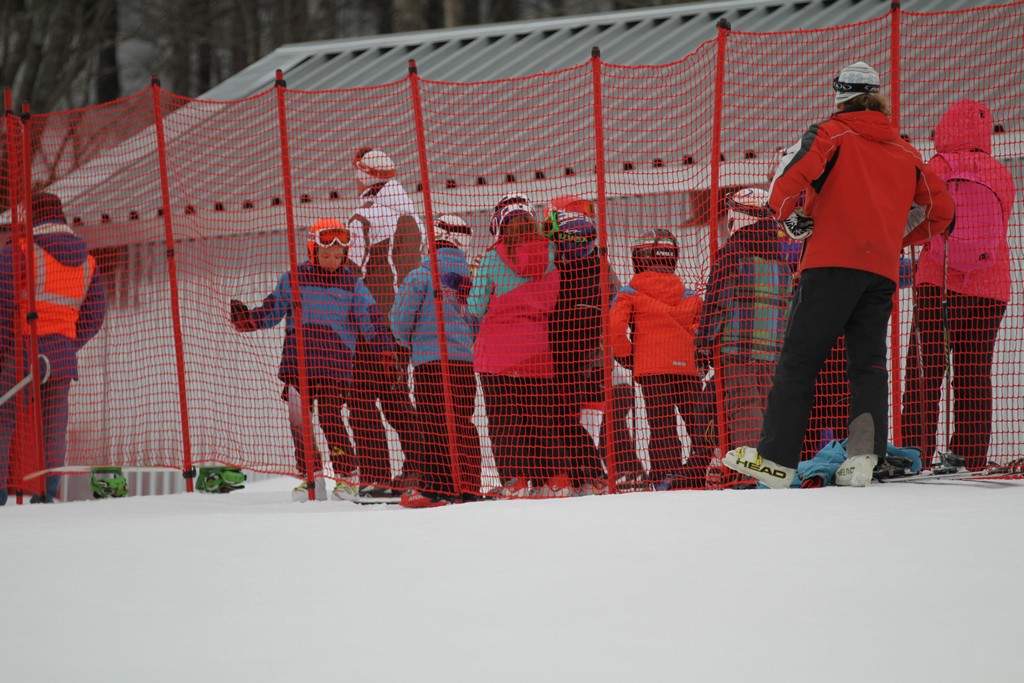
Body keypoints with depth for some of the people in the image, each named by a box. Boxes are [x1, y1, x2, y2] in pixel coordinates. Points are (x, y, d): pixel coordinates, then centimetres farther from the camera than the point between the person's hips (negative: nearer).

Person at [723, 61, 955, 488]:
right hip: (883, 270, 4)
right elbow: (939, 209, 23)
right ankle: (864, 456, -13)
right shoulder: (904, 153, 19)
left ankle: (776, 459, -8)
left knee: (799, 360, -3)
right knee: (868, 362, 7)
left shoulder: (833, 134, 4)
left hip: (833, 263, -4)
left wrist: (790, 217, 5)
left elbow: (790, 175, -12)